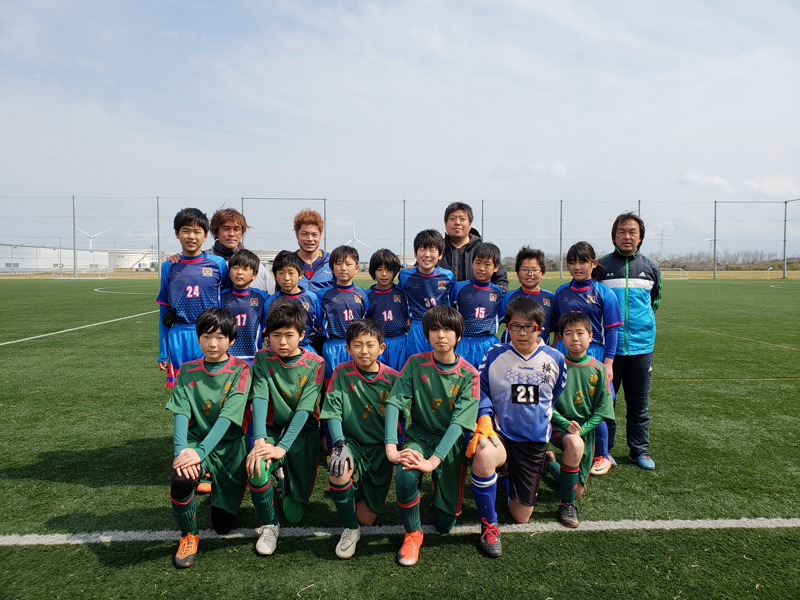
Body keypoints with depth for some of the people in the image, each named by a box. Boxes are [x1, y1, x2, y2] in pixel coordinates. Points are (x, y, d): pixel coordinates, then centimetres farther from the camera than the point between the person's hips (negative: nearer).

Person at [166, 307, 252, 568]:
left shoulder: (240, 370, -9)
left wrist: (201, 451, -31)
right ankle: (189, 534, 0)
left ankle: (217, 489, 39)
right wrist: (181, 449, -27)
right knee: (180, 480, -33)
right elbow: (181, 412, -9)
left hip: (228, 445, -1)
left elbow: (228, 416, -19)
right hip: (196, 441, 2)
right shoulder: (188, 371, 2)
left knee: (223, 526, 3)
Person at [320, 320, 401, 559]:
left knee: (367, 518, 1)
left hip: (380, 447, 1)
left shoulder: (392, 378, -5)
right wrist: (340, 444, -26)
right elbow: (333, 412, -11)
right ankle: (350, 529, -7)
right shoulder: (342, 372, -5)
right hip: (352, 441, 0)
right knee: (338, 470, -35)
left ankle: (359, 491, 39)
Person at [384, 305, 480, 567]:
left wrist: (433, 461, -32)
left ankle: (438, 484, 35)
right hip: (420, 436, 0)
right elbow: (394, 402, -14)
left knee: (444, 524, 2)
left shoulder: (468, 375, -11)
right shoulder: (416, 363, -7)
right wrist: (391, 447, -28)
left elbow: (459, 422, -19)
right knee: (405, 475, -34)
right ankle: (412, 533, -5)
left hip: (450, 443, 0)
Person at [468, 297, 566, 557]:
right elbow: (481, 390, -2)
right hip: (500, 432, -2)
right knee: (484, 457, -40)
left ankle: (510, 483, 45)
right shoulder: (494, 355, -9)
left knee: (521, 517, 8)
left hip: (535, 440, 2)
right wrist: (484, 418, -17)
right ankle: (488, 524, -13)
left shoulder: (555, 359, -1)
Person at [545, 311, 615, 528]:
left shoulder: (598, 369, -4)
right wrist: (565, 423, -22)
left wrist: (581, 429, -16)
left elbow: (601, 409, -3)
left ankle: (551, 464, 43)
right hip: (558, 424, -3)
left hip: (585, 429, 3)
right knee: (574, 444, -38)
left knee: (577, 490, 10)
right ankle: (567, 505, -17)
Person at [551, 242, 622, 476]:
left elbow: (611, 330, -4)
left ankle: (602, 456, 22)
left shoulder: (603, 293, -3)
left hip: (593, 353, -3)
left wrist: (608, 362, -8)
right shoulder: (561, 292, 7)